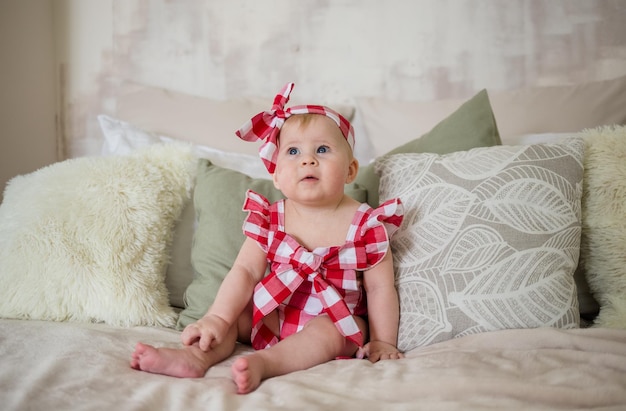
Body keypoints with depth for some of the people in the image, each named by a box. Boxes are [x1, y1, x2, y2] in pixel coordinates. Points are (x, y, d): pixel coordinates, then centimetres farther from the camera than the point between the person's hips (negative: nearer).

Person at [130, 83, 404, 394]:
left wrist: (383, 341, -9)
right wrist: (216, 318, -25)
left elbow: (380, 288, -8)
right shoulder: (269, 220, -6)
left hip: (336, 323, -3)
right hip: (274, 313, 4)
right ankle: (195, 356, -34)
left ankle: (262, 362, -50)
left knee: (325, 332, -33)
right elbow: (245, 271, -12)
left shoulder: (366, 225, -14)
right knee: (233, 314, -12)